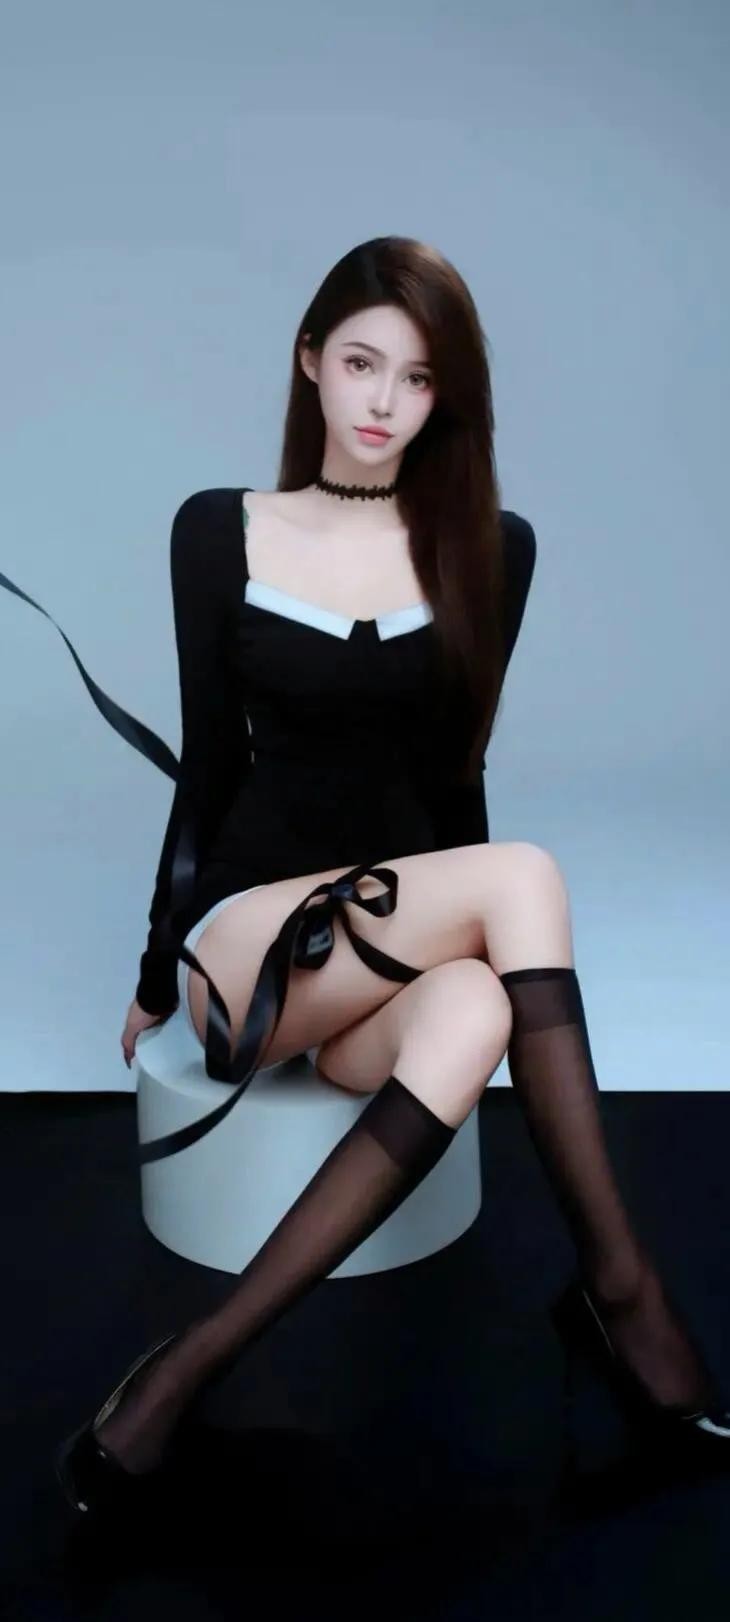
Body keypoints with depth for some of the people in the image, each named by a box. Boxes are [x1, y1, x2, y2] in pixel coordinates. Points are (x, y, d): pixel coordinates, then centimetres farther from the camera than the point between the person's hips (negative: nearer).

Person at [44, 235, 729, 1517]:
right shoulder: (218, 533, 3)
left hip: (418, 943, 2)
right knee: (525, 878, -30)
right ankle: (617, 1285, -20)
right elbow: (209, 765, 5)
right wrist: (155, 971, 8)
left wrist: (469, 935, 8)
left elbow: (451, 769, 10)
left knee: (475, 1014, -36)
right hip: (248, 932, -2)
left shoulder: (490, 548, 6)